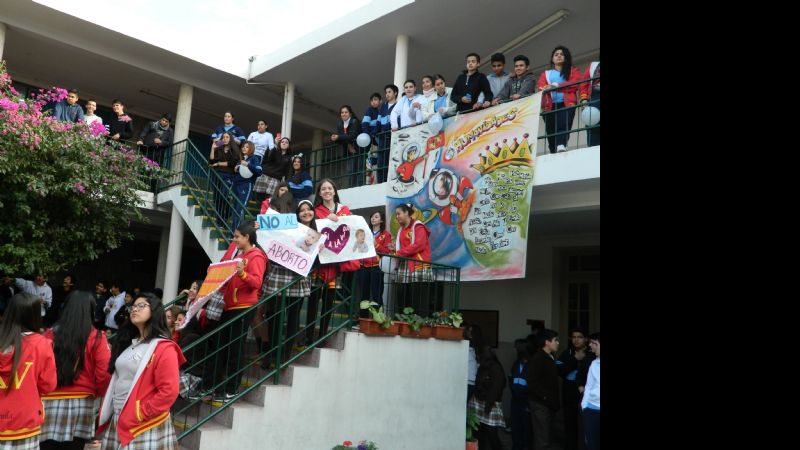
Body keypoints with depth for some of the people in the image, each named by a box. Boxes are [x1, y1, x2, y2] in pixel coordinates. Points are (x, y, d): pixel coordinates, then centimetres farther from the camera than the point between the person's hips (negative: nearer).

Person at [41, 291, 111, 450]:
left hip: (51, 401, 1)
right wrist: (98, 394, 11)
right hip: (81, 403, -1)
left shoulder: (50, 334, -1)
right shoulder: (97, 338, -5)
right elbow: (104, 374, -8)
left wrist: (40, 393, 16)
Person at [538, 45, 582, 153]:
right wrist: (547, 88, -16)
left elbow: (574, 84, 2)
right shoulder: (545, 74, 28)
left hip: (566, 104, -3)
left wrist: (555, 85, -4)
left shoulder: (573, 70, 22)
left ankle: (561, 146, -50)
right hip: (550, 106, 3)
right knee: (551, 130, -10)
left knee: (563, 125, -27)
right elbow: (541, 87, 8)